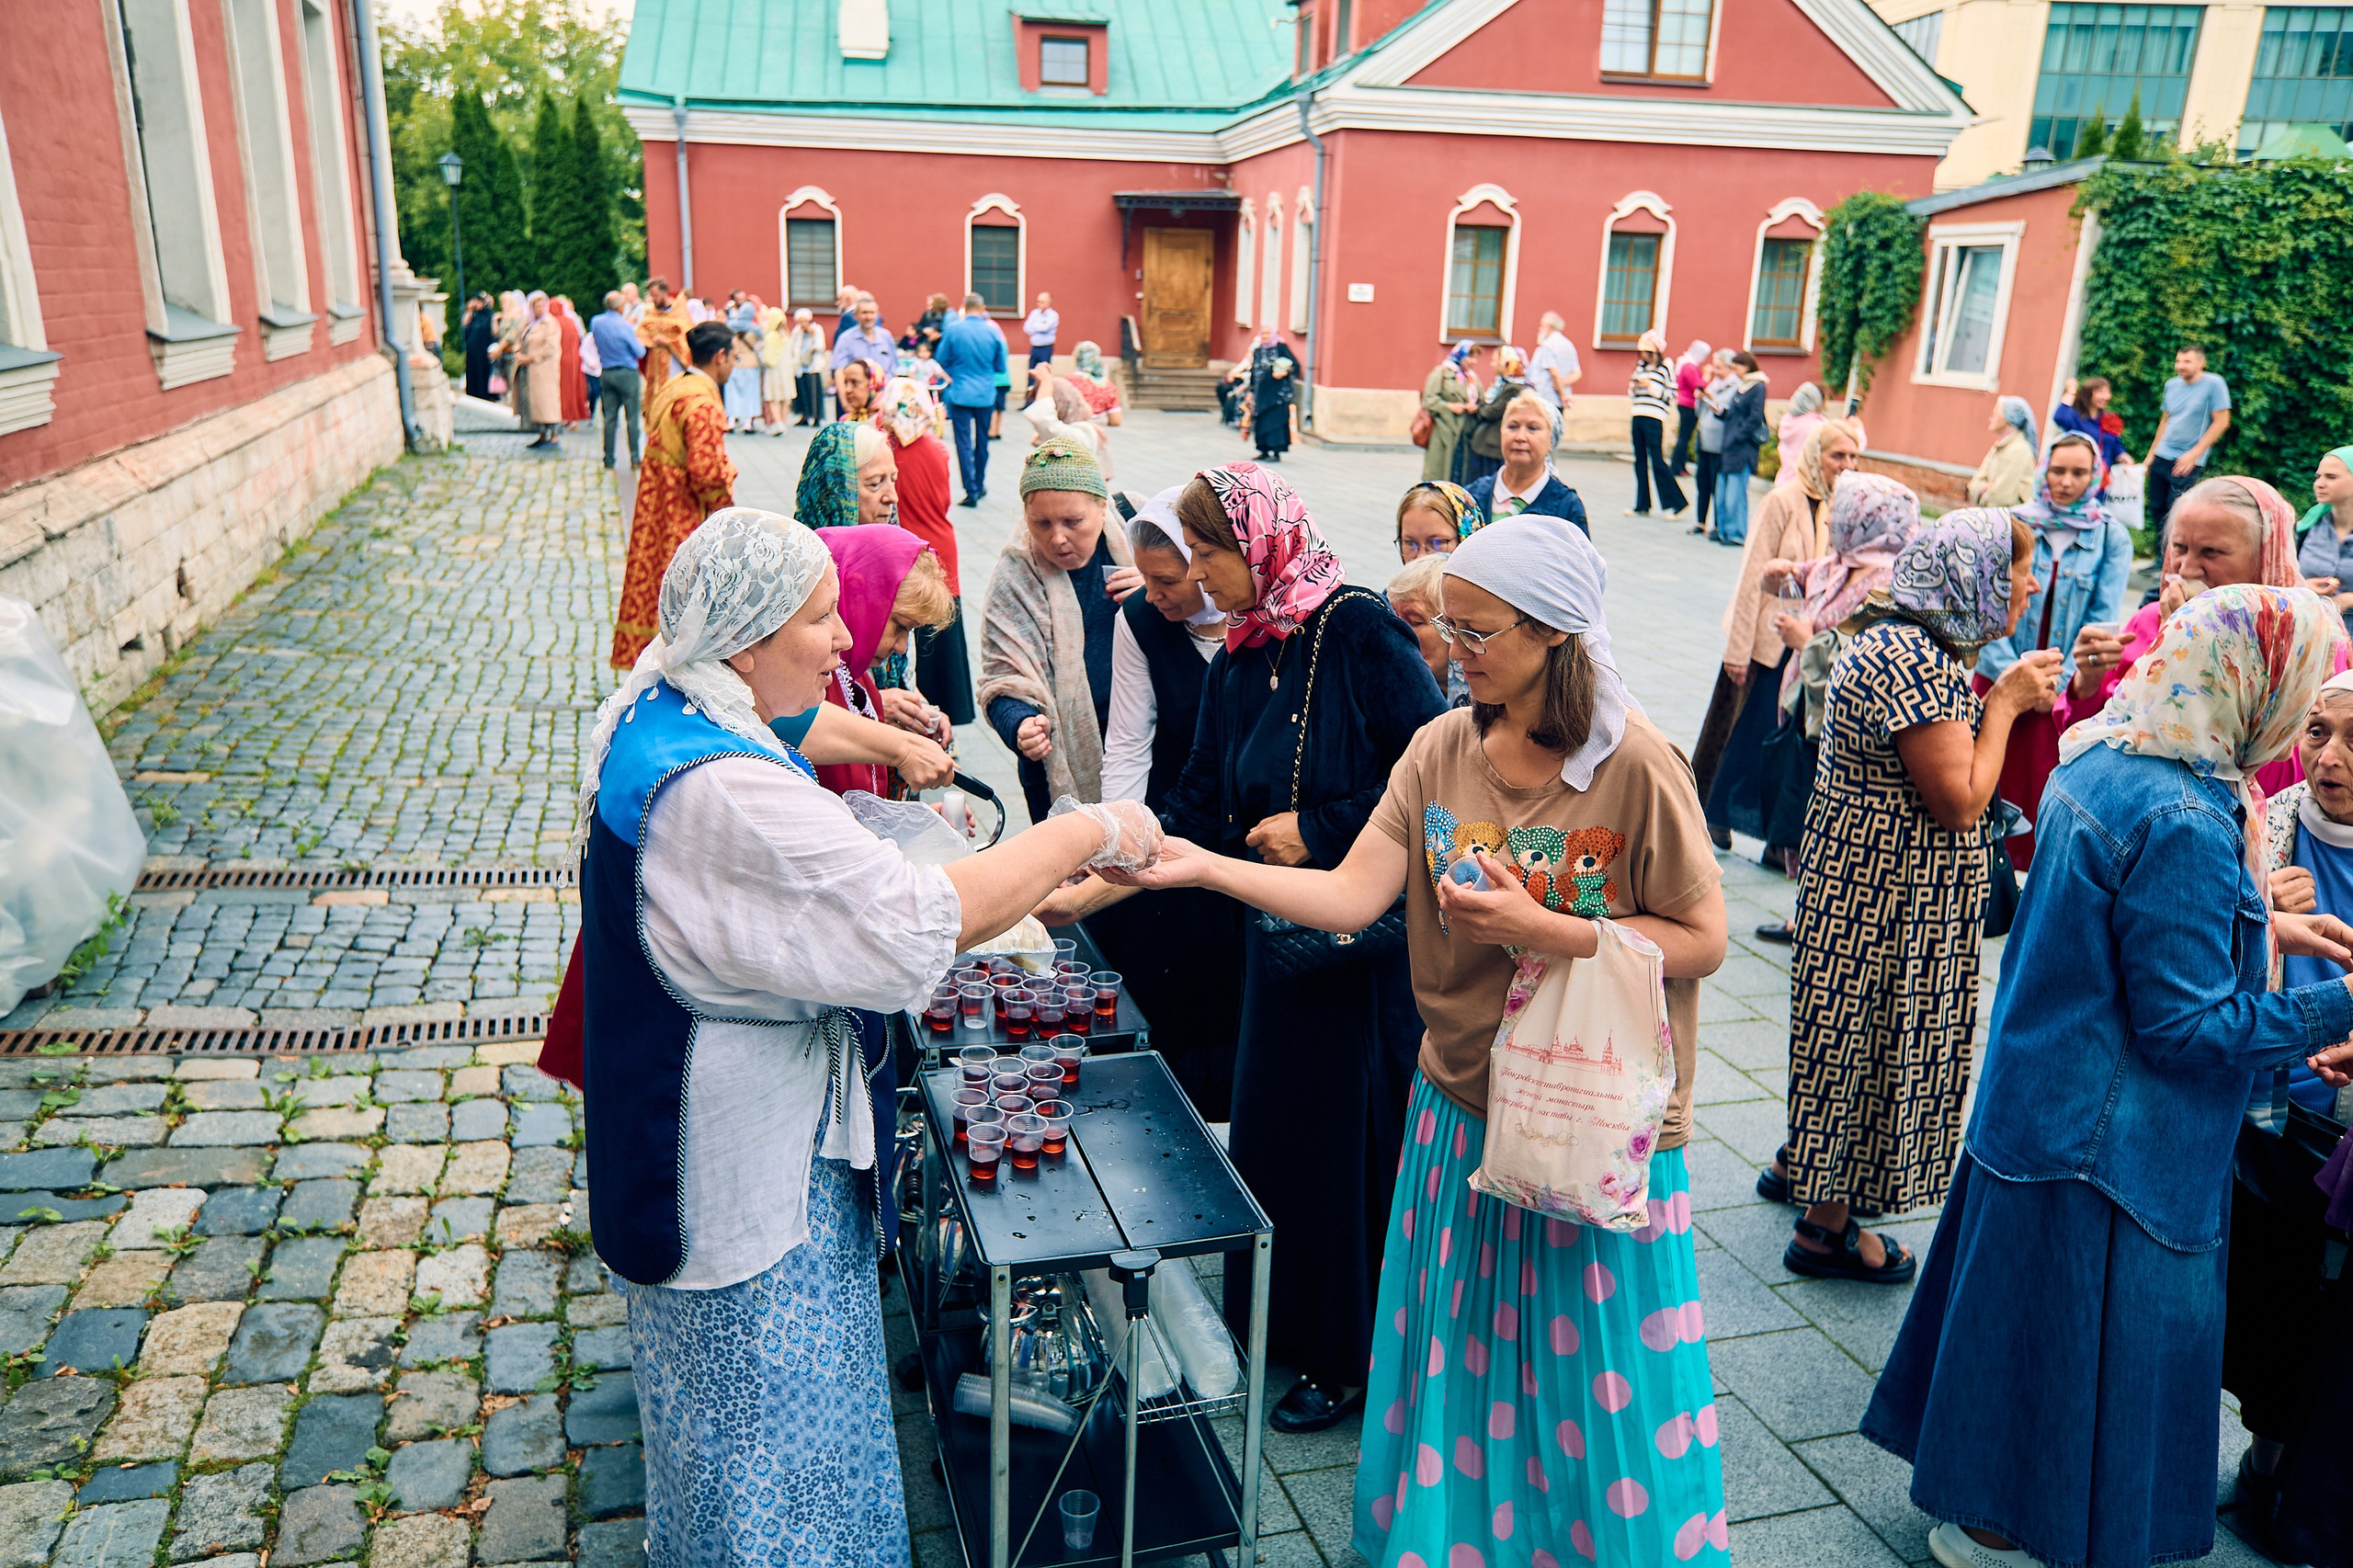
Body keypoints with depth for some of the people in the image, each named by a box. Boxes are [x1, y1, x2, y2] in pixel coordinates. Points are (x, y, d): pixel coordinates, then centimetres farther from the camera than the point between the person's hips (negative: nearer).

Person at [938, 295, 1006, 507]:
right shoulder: (992, 332, -4)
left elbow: (942, 361, 3)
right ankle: (980, 485, 29)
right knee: (982, 441, 16)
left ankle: (971, 491, -5)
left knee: (964, 443, 0)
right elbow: (1000, 366, 4)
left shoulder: (952, 330, -7)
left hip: (960, 393, -2)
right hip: (985, 394, 2)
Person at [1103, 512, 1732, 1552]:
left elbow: (1702, 940, -12)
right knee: (1460, 1359, 20)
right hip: (1463, 1106, 4)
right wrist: (1202, 868, -21)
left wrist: (1543, 931, -22)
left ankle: (1613, 1537, 40)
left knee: (1596, 1381, 12)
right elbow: (1352, 896, -10)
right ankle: (1453, 1530, 45)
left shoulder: (1636, 765, -16)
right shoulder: (1440, 748, -3)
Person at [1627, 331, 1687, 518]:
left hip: (1654, 419, -6)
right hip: (1637, 417, 6)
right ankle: (1642, 506, 14)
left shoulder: (1665, 369, -3)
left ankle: (1676, 503, 1)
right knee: (1640, 461, 8)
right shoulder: (1640, 367, 14)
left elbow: (1672, 396, -7)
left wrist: (1652, 387, -15)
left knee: (1657, 461, -7)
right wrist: (1634, 387, 0)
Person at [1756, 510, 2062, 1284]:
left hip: (1872, 882, 10)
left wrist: (2008, 697, 7)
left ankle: (1802, 1165, 40)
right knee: (1872, 1037, 2)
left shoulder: (1901, 642, 9)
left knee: (1853, 1030, 22)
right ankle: (1826, 1227, 16)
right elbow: (1961, 800, -23)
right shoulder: (1911, 659, -24)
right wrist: (2005, 702, -13)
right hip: (1888, 895, -10)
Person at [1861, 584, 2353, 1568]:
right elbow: (2187, 1026, -23)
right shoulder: (2185, 822, -27)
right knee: (2083, 1333, 10)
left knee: (2024, 1308, 23)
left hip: (2034, 1095, 9)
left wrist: (2259, 927, 12)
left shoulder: (2102, 757, 2)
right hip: (2109, 1142, -9)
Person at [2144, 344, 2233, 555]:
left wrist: (2193, 454, -14)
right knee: (2156, 509, 8)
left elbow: (2221, 422, -11)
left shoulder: (2214, 384, -9)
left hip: (2187, 462, -6)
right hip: (2161, 458, 6)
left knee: (2175, 514, -8)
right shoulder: (2171, 384, 9)